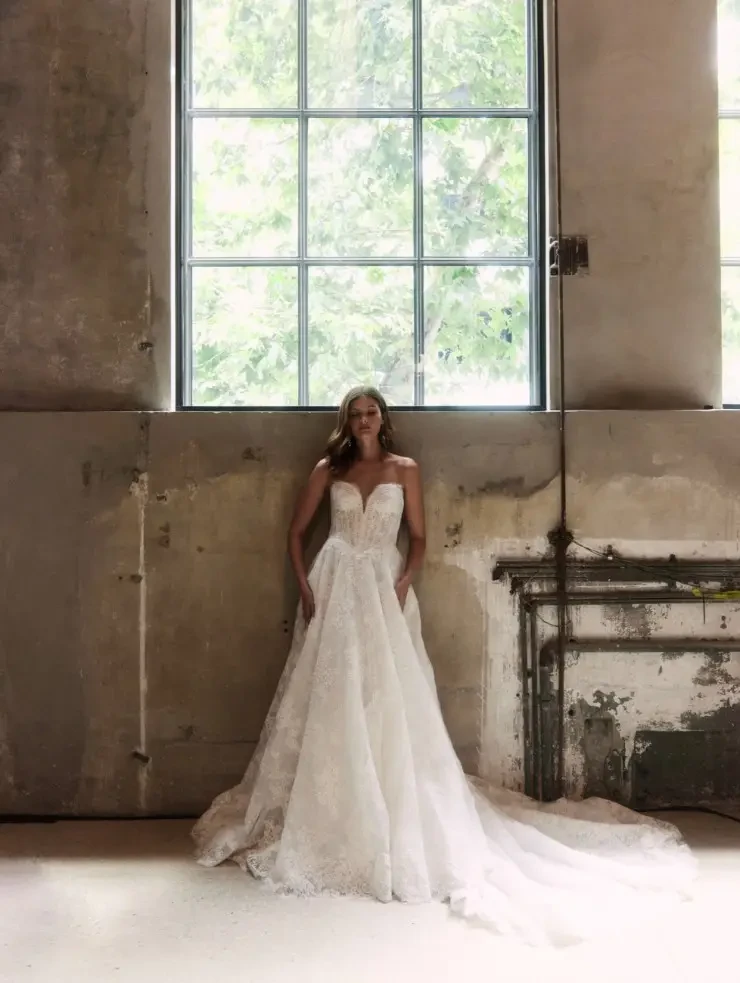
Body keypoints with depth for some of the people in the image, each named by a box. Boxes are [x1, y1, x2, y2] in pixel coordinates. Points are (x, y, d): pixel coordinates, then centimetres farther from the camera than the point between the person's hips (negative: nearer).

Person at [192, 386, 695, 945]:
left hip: (383, 589, -1)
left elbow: (418, 538, 4)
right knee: (331, 701, 3)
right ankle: (326, 816, 15)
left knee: (390, 700, -4)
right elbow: (298, 530, 10)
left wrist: (403, 584, -12)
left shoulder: (404, 470, 6)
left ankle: (399, 821, 6)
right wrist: (304, 586, -2)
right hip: (334, 589, 2)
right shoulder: (328, 470, 9)